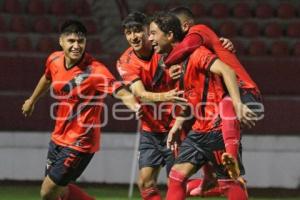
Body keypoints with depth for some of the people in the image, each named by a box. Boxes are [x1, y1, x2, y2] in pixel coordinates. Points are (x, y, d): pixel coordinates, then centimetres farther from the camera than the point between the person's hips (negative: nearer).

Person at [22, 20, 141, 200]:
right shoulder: (54, 60, -3)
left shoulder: (95, 70, -24)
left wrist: (135, 106, -57)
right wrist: (32, 101, 38)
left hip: (79, 144, -7)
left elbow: (121, 92, -35)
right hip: (59, 137, 7)